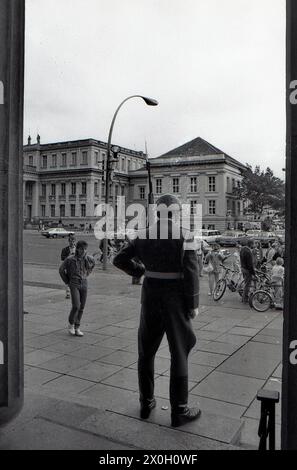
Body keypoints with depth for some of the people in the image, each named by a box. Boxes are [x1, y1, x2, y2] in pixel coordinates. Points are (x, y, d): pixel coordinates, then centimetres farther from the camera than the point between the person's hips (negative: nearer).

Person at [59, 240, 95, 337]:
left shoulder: (89, 259, -2)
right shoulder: (70, 259, -12)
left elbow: (92, 265, 22)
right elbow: (61, 270, 1)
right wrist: (67, 281, 5)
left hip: (84, 284, 4)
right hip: (74, 285, -4)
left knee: (81, 307, 5)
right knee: (76, 306, -14)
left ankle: (77, 328, 17)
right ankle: (71, 324, 10)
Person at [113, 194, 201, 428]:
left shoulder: (145, 235, 3)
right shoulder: (184, 235, -11)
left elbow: (119, 259, 6)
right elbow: (191, 272, -15)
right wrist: (193, 304, -8)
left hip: (150, 295, 4)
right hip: (175, 298, -4)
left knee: (146, 351, 17)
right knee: (179, 353, 7)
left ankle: (146, 403, 27)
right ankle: (179, 410, 16)